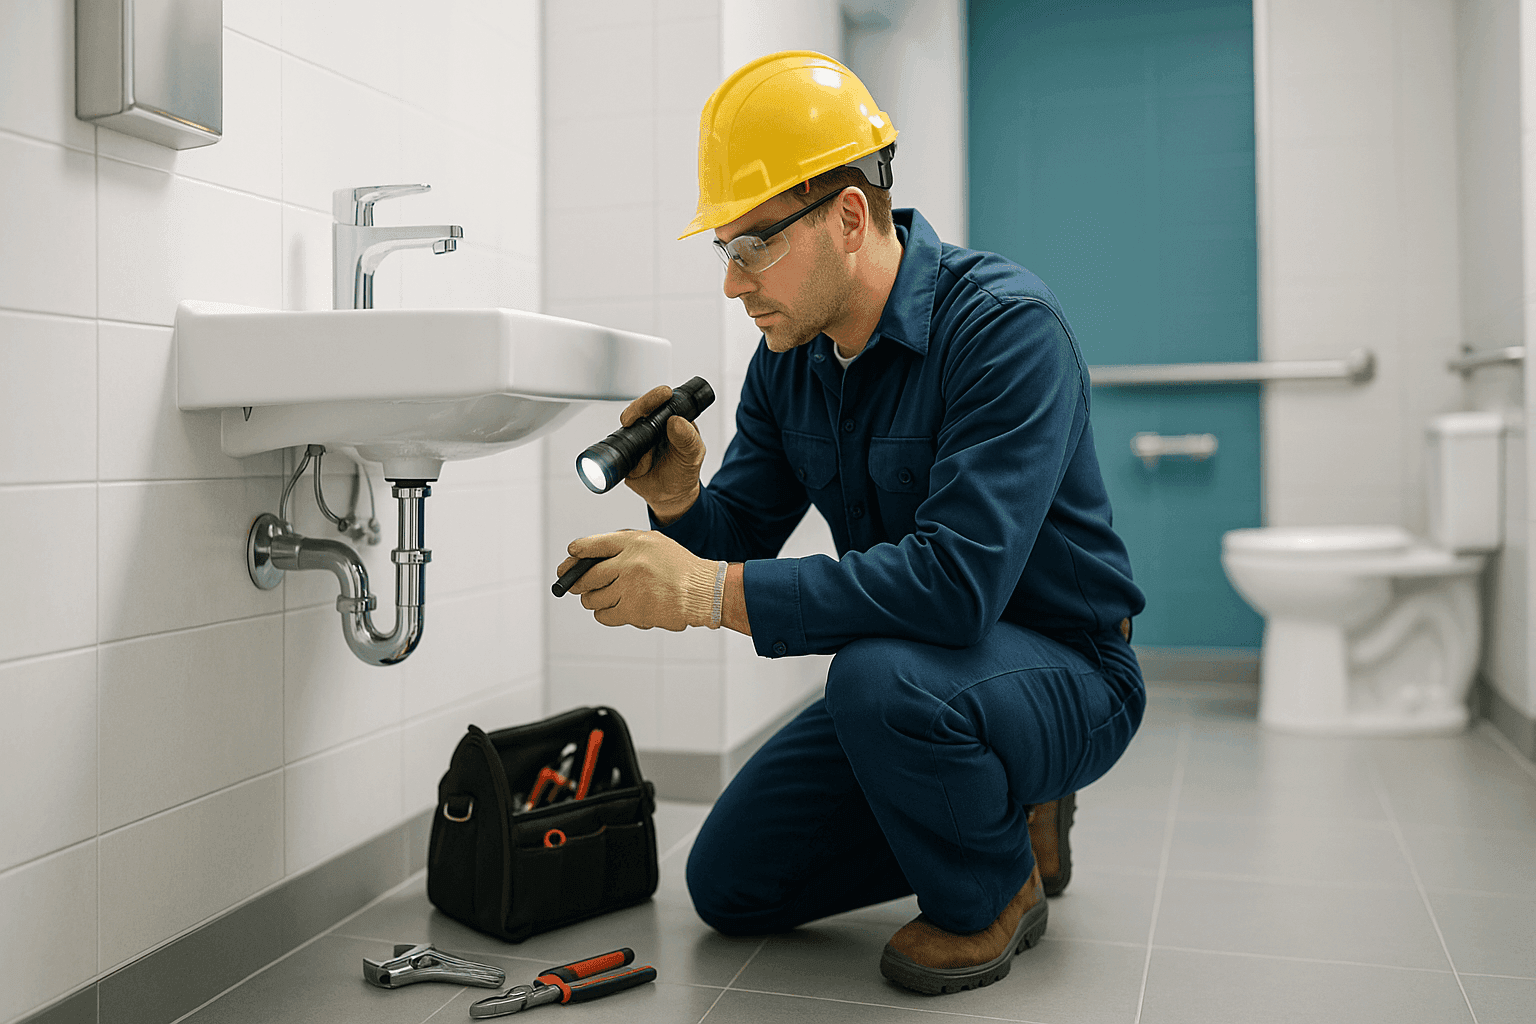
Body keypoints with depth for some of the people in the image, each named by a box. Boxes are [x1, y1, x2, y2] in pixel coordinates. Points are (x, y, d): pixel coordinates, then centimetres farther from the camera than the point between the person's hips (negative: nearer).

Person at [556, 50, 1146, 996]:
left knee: (879, 676, -38)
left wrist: (707, 591, -37)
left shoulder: (1005, 324, -25)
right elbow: (741, 537, 2)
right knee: (730, 884, 4)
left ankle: (990, 894, -6)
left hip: (1065, 673, -7)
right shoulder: (787, 360, -1)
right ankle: (998, 814, 18)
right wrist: (680, 502, -22)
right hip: (920, 672, 7)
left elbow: (958, 578, -36)